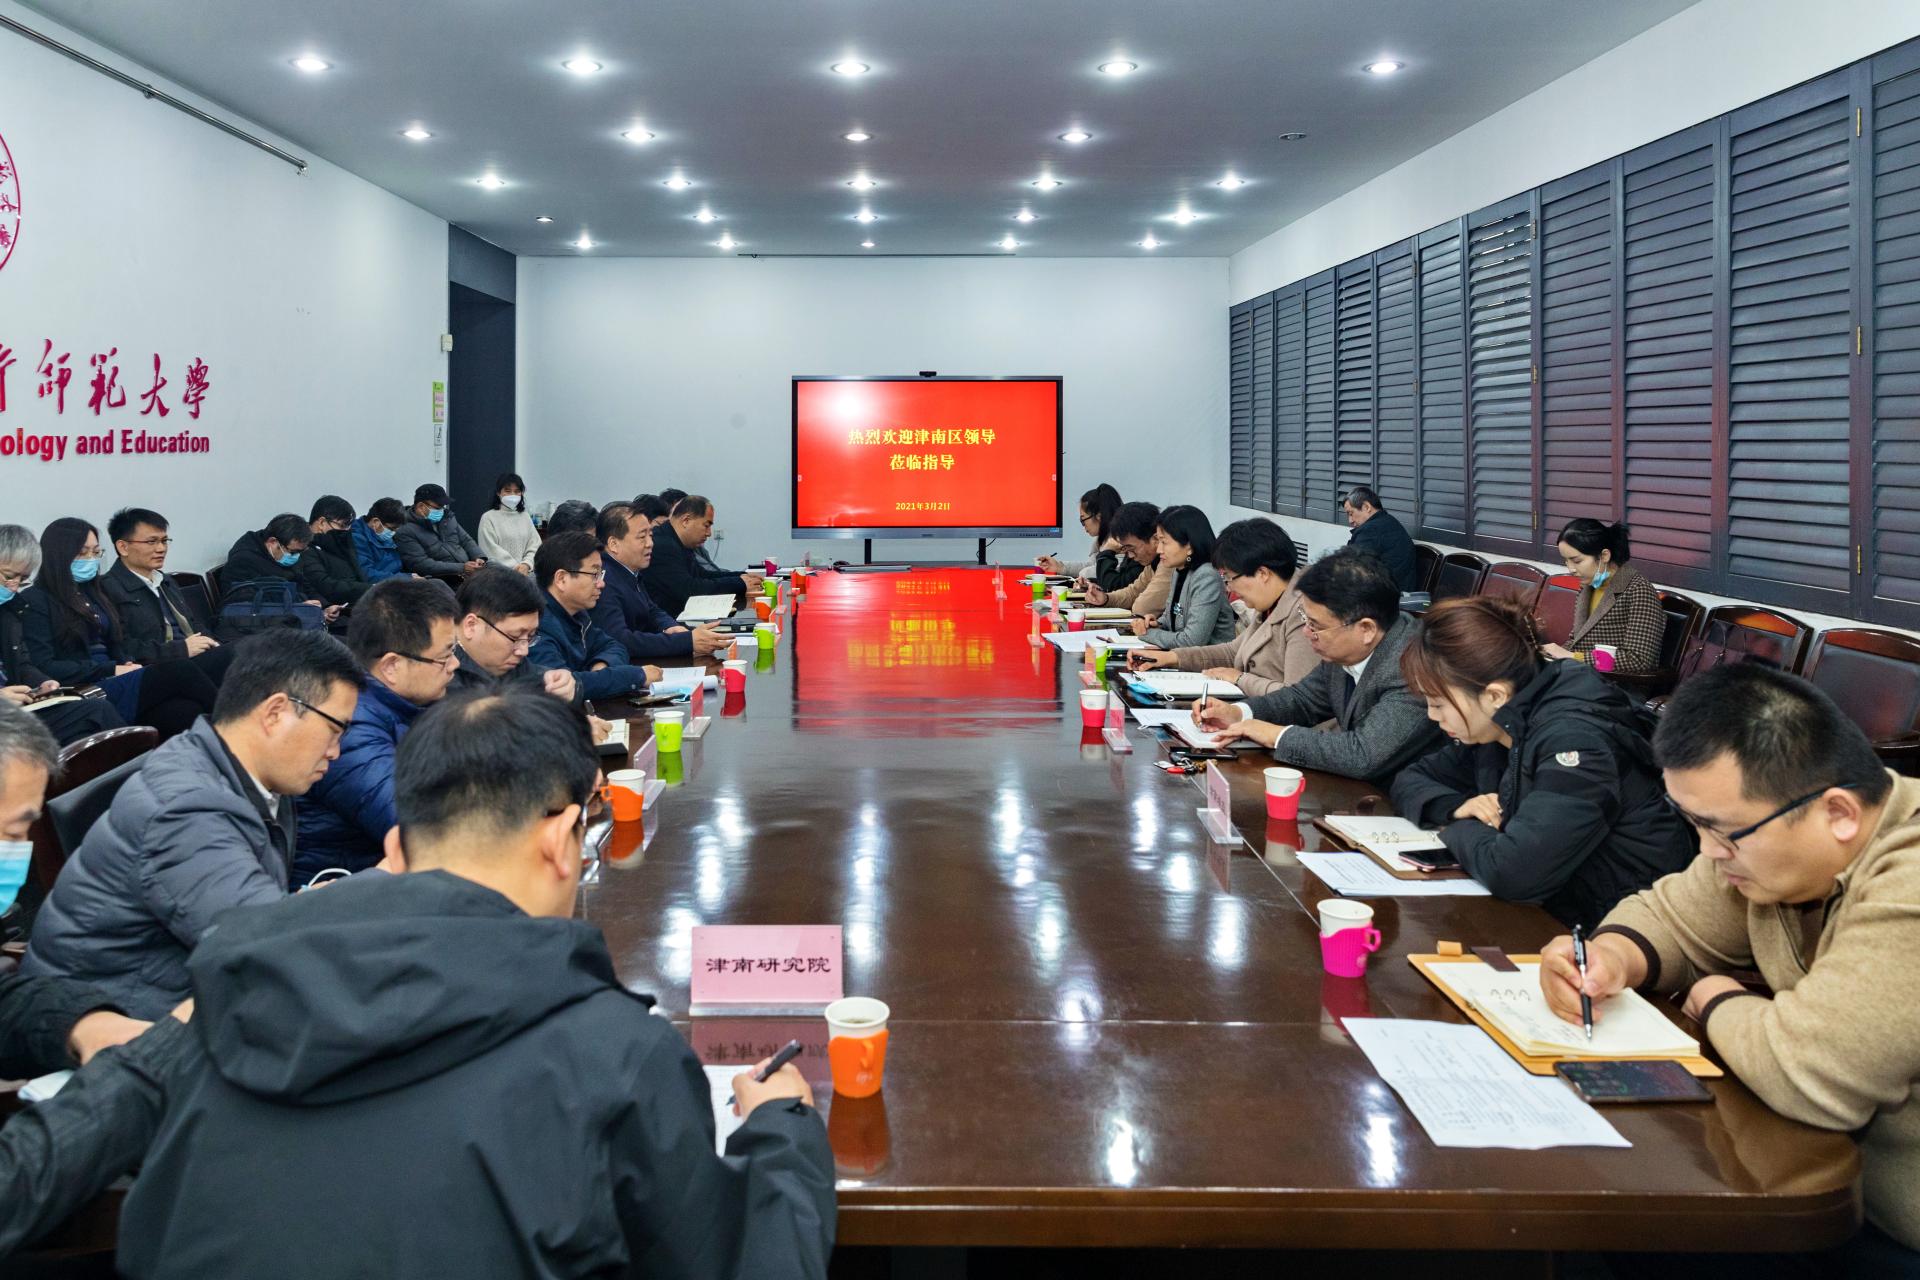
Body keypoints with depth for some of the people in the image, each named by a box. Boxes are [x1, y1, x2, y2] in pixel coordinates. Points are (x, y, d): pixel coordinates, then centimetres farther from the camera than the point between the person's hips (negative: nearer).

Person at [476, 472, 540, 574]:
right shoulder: (489, 517, 4)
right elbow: (492, 550, -5)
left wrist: (526, 564, -10)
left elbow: (535, 546, 9)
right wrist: (515, 567, -13)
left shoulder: (525, 517, 17)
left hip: (526, 572, 4)